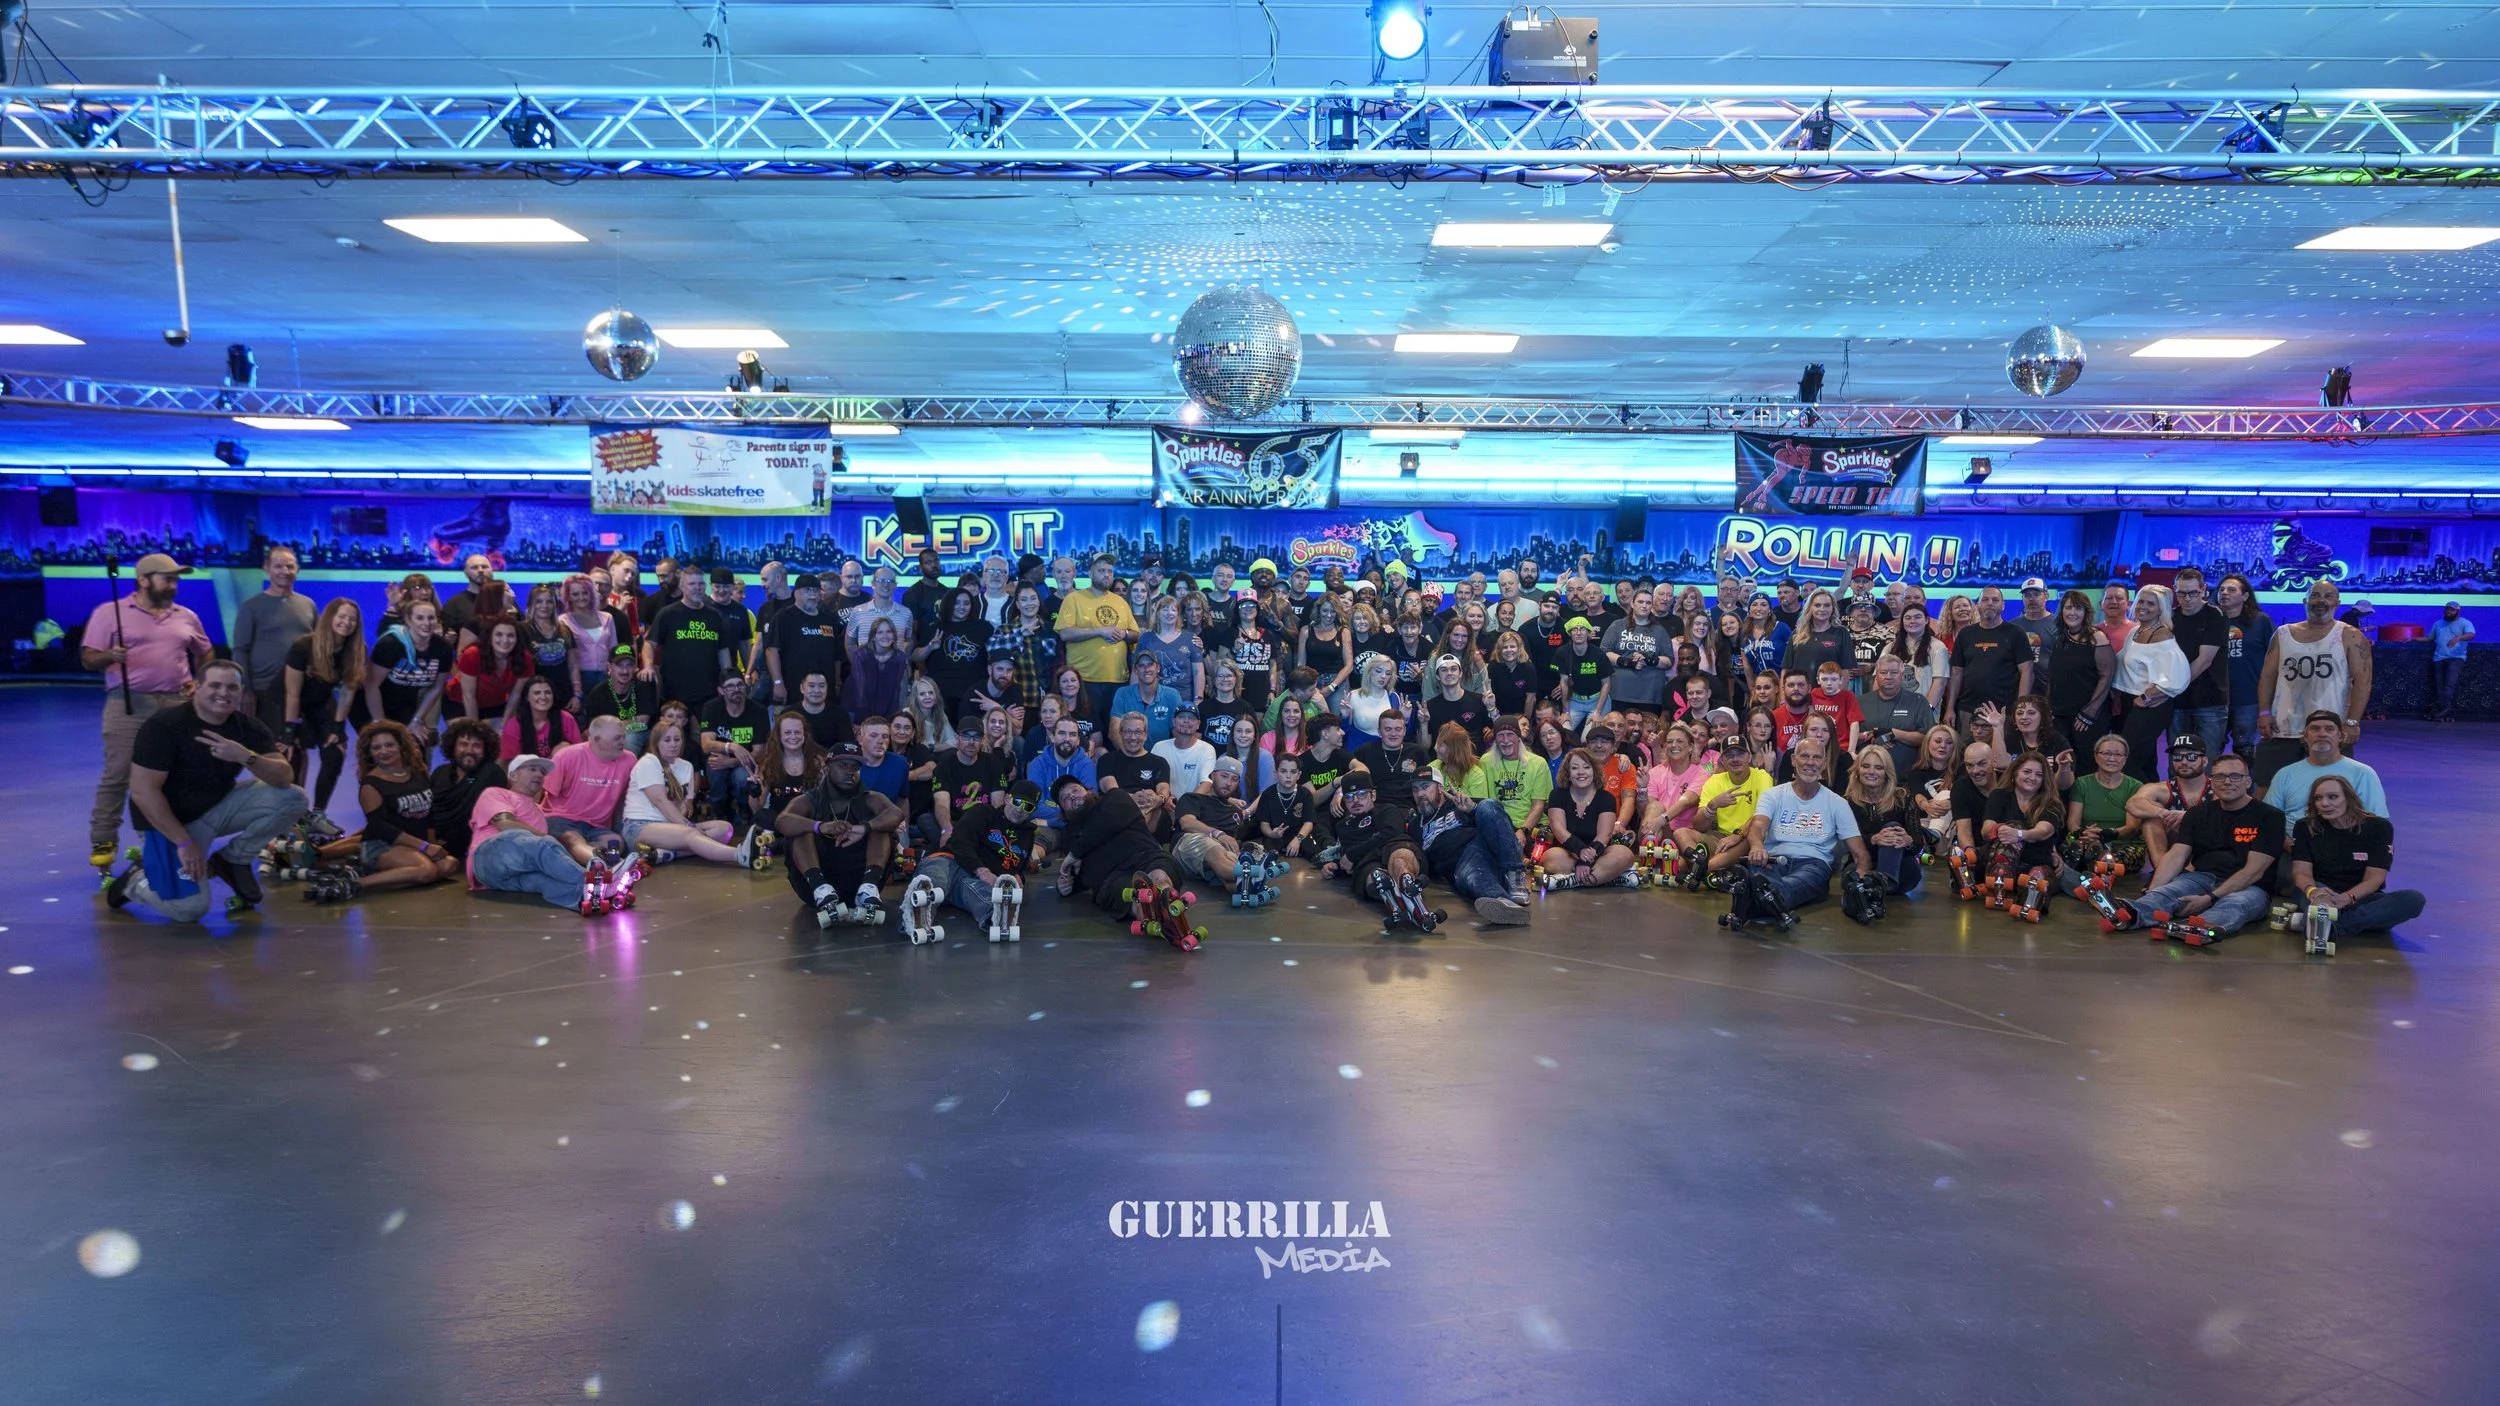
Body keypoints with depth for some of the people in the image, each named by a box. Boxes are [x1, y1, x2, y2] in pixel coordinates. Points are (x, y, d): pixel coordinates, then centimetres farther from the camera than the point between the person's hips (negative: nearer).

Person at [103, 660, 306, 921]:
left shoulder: (248, 728, -7)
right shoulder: (165, 724, -20)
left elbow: (285, 777, -16)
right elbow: (143, 791, -23)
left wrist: (246, 757, -35)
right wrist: (184, 842, -25)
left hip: (217, 808, 5)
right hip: (169, 820, -5)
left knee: (292, 798, -18)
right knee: (190, 907, -22)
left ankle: (233, 860, 3)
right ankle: (136, 881, 12)